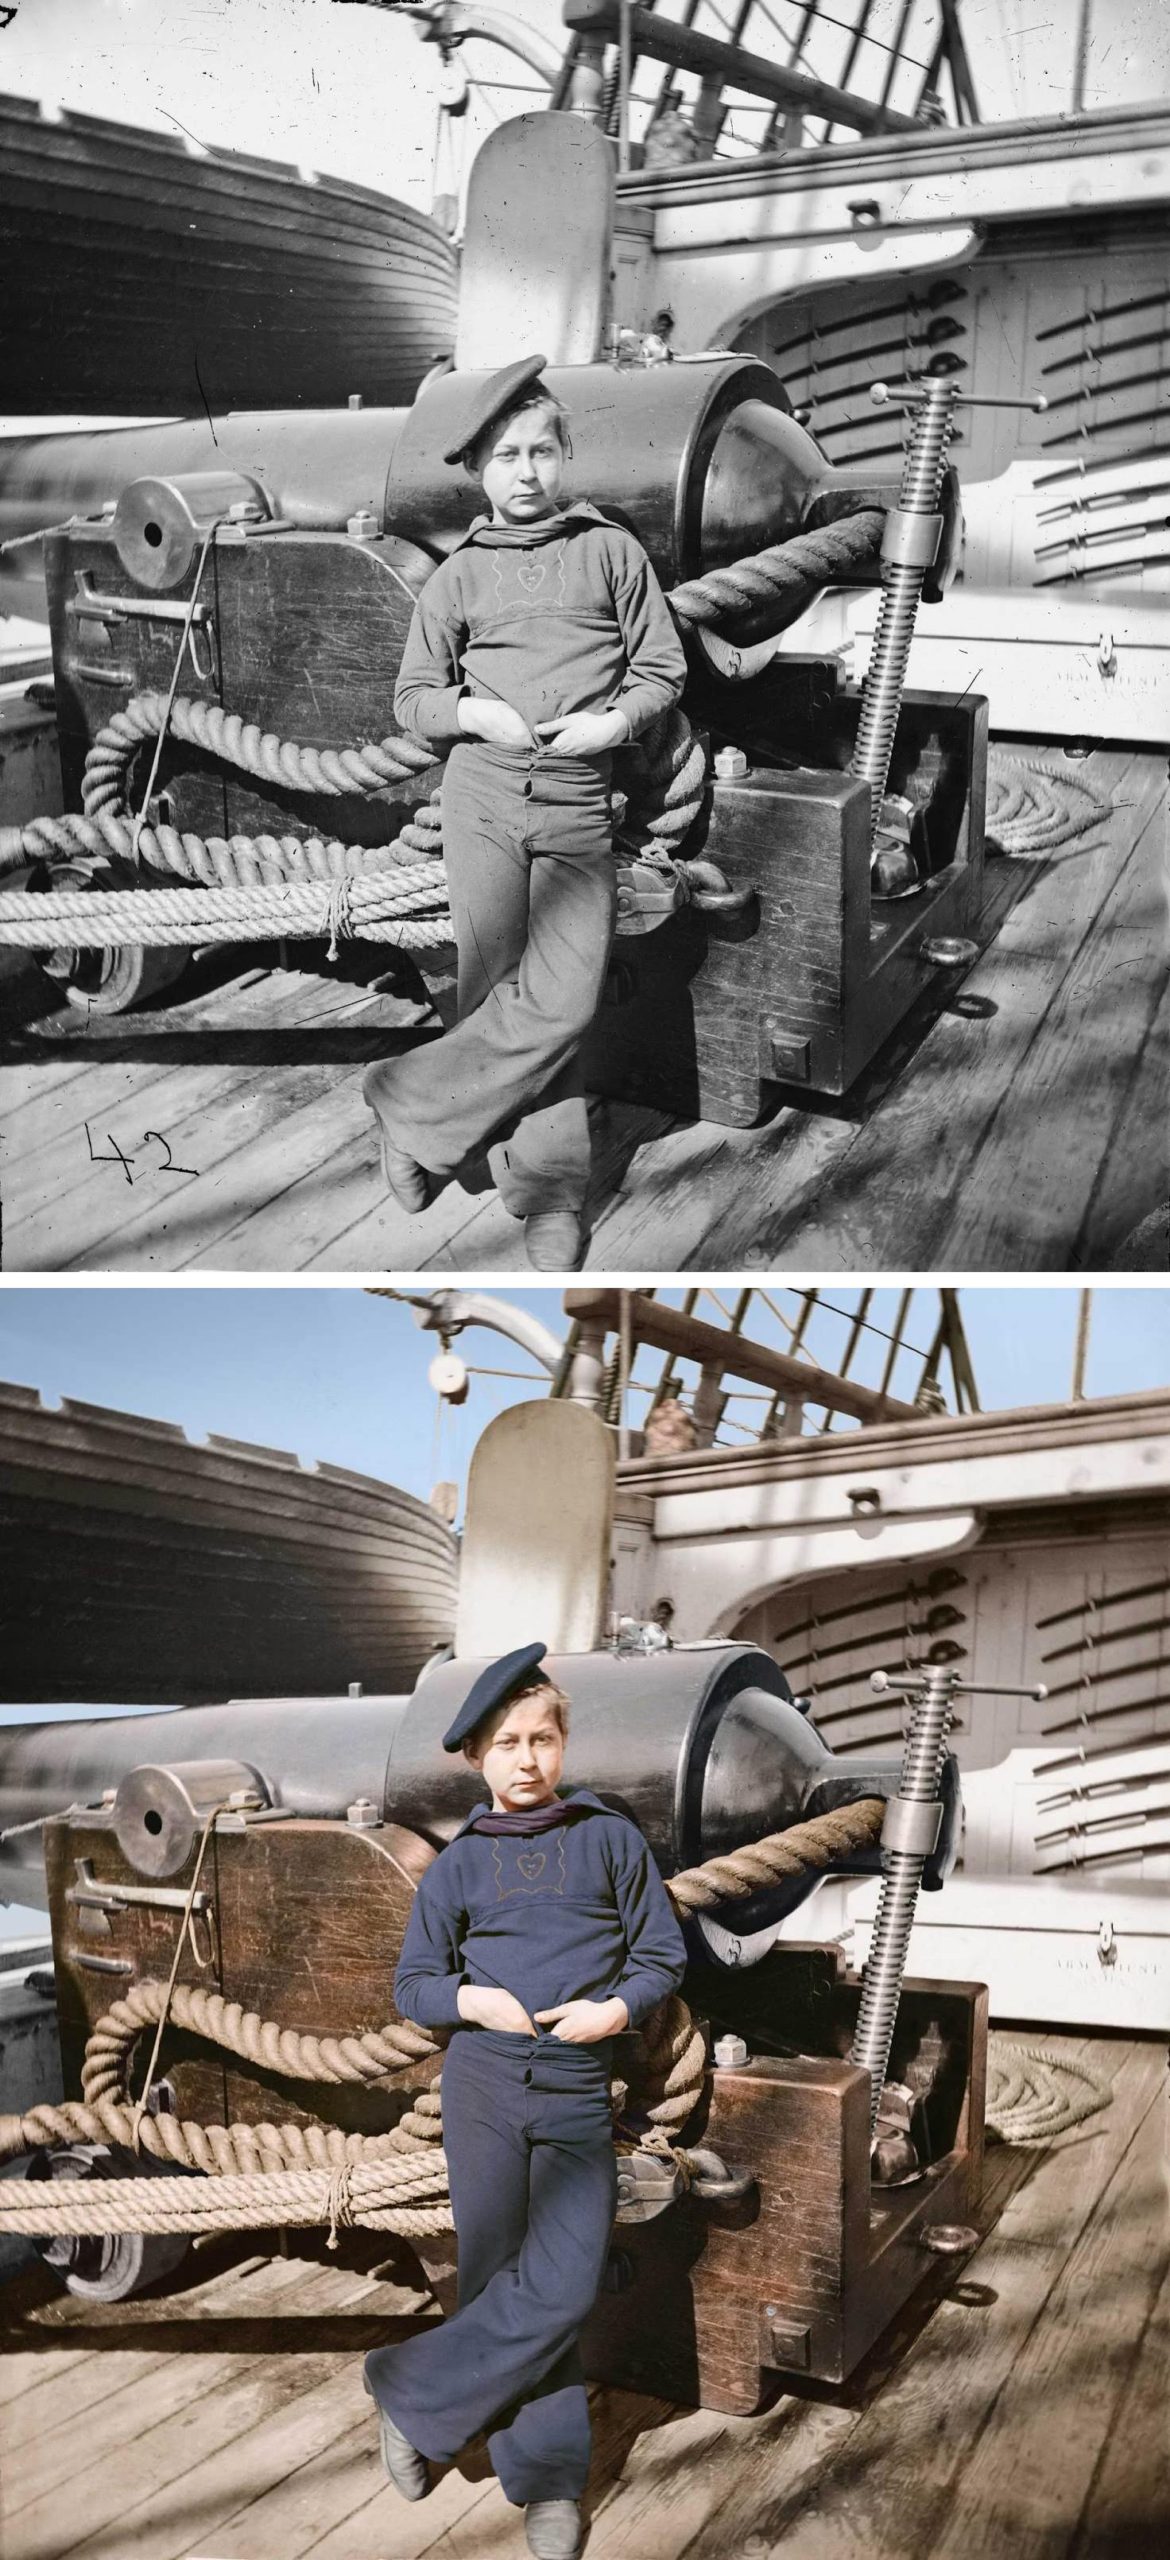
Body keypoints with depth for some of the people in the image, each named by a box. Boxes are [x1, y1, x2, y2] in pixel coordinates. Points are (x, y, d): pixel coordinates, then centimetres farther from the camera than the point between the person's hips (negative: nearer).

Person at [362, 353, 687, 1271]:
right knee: (496, 991, -2)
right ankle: (549, 1185, 10)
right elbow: (413, 698, 13)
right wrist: (475, 713, -6)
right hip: (482, 795, 1)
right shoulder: (459, 576, 11)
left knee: (562, 1000, -12)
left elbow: (663, 671, 11)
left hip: (578, 808, 0)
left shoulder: (613, 550, 9)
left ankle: (415, 1112, 1)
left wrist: (614, 720, -8)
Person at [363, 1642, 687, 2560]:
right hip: (483, 2084, 1)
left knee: (562, 2287, -10)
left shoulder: (611, 1838, 2)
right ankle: (547, 2477, 20)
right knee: (500, 2279, 4)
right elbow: (413, 1983, 11)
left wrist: (617, 2007, -12)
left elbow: (663, 1957, 6)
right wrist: (471, 2001, -9)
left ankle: (411, 2395, 7)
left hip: (579, 2096, -1)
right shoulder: (459, 1864, 5)